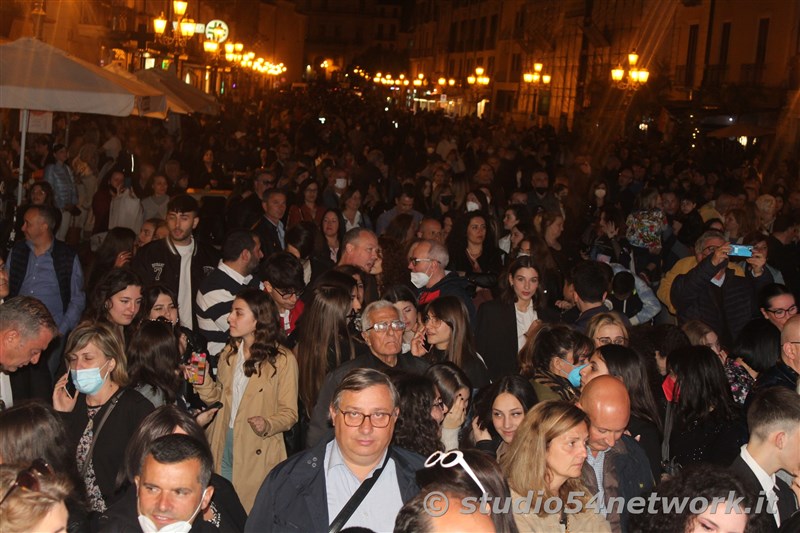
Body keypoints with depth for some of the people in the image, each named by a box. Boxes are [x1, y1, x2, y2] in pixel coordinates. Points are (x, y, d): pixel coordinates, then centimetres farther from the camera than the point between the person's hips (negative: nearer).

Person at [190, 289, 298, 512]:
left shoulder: (283, 360, -11)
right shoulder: (229, 353, 8)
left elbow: (289, 413, -9)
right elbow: (219, 399, 13)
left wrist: (267, 425, -27)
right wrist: (202, 382, -4)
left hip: (256, 452, -5)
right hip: (222, 447, 5)